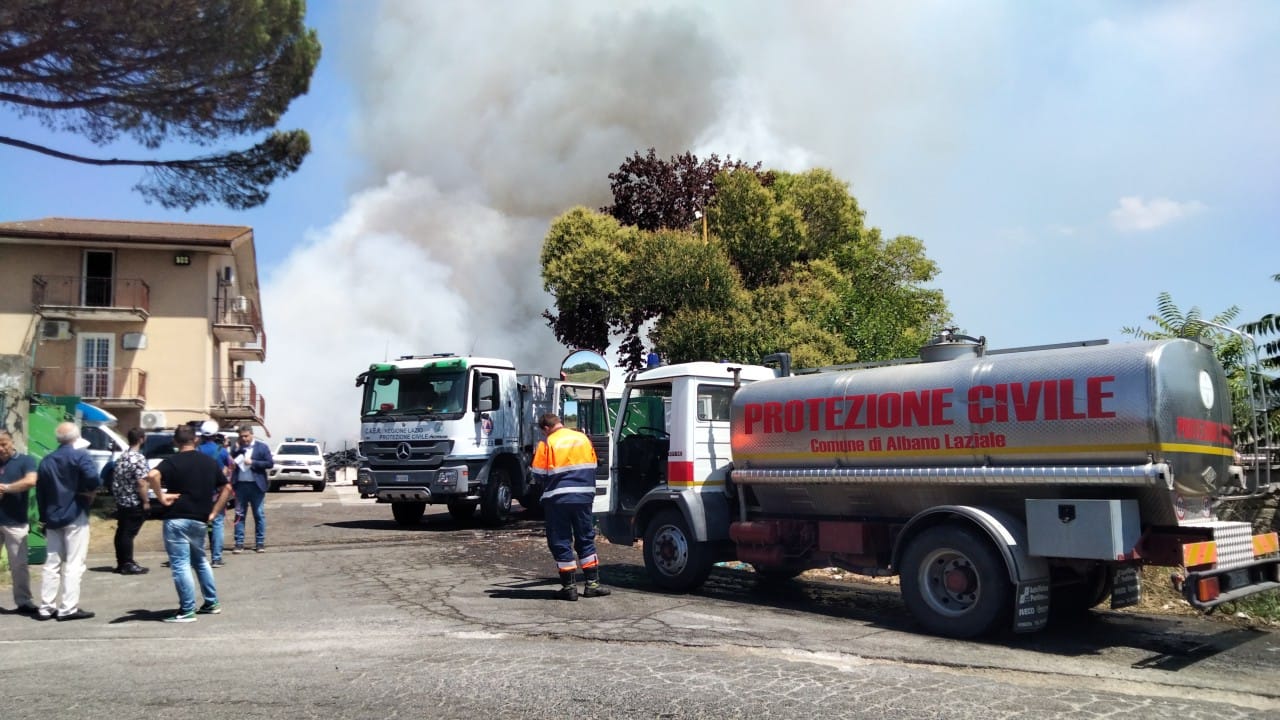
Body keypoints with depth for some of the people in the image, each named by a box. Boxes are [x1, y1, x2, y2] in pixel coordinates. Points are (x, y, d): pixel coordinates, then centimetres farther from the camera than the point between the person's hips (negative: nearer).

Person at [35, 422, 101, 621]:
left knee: (52, 563, 12)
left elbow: (39, 493, 13)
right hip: (75, 516, -6)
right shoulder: (80, 455, -8)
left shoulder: (46, 461, 12)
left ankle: (46, 607, 13)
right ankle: (68, 609, -5)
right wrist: (89, 492, -5)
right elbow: (93, 479, -25)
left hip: (52, 518, 6)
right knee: (73, 565, -3)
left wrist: (44, 518, 17)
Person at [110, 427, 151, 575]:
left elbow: (115, 479, 16)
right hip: (135, 503, -8)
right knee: (129, 533, -5)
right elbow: (141, 483, -20)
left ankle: (121, 563, 18)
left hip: (121, 502, 8)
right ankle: (128, 564, -2)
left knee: (121, 532, 11)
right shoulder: (138, 458, -16)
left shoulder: (121, 457, 11)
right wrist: (146, 502, -15)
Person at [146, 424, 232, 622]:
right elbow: (227, 488, 12)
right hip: (201, 520, 6)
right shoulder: (210, 462, 9)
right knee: (200, 560, 23)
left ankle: (187, 611, -1)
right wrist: (213, 512, 11)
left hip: (177, 520, -5)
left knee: (180, 565, -1)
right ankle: (212, 603, 26)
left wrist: (161, 497, -15)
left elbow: (152, 476, -26)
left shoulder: (172, 461, -7)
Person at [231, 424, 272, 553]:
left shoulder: (261, 447, 0)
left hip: (256, 485, -2)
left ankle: (260, 543, 9)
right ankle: (239, 543, 7)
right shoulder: (237, 448, 8)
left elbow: (270, 463, -5)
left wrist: (253, 462, -12)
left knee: (259, 515, 3)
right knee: (239, 515, 3)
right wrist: (236, 451, -10)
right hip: (240, 485, 3)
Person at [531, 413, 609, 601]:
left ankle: (569, 587, 6)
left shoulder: (547, 444, -7)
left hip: (557, 499, -4)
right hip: (583, 497, 4)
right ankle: (592, 584, 13)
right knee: (586, 540, 14)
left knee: (561, 543, 5)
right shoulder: (583, 439, 7)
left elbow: (539, 473, -5)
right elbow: (592, 467, 13)